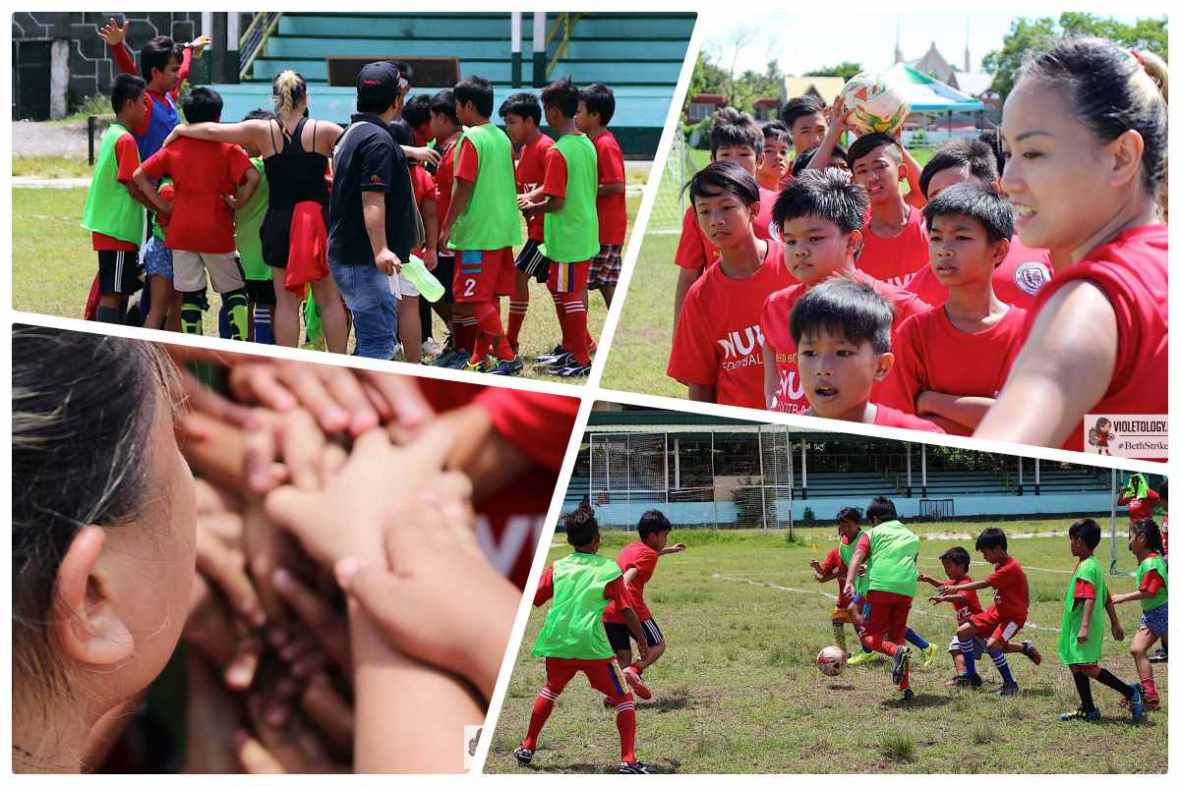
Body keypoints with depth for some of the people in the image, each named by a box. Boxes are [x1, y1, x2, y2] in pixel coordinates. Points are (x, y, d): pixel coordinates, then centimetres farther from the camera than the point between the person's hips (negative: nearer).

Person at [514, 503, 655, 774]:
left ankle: (527, 748, 34)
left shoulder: (557, 568, 7)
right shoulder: (609, 570, -1)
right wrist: (642, 641, 11)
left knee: (550, 690, 31)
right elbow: (628, 612, -1)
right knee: (624, 699, 7)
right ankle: (629, 761, -5)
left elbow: (530, 601, 11)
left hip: (557, 645, 4)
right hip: (592, 645, -4)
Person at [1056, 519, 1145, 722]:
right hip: (1079, 626, 10)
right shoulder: (1095, 565, 15)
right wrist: (1115, 623, 27)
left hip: (1081, 627, -10)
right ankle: (1088, 709, 19)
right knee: (1077, 667, 13)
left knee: (1088, 668, -13)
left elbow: (1090, 599, -28)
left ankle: (1130, 692, -11)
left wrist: (1084, 627, -34)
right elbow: (1107, 598, 21)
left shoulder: (1086, 568, -17)